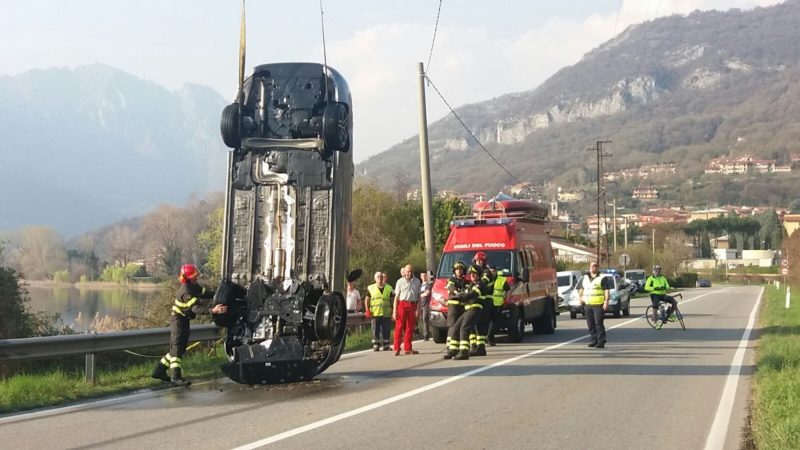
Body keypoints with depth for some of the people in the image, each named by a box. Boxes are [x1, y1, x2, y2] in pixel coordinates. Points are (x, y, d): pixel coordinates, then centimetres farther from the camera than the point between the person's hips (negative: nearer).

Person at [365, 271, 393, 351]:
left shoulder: (389, 288, 11)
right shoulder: (371, 288, 8)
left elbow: (392, 301, 12)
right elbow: (367, 300, 10)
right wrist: (367, 310, -2)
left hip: (386, 314, 1)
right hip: (375, 314, -1)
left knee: (386, 331, 3)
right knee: (375, 331, 0)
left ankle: (386, 345, 11)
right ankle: (376, 346, 5)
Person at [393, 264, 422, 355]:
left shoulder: (417, 282, 10)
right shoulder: (400, 282, 4)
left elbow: (418, 296, 11)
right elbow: (396, 297, 3)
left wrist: (418, 309, 0)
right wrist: (394, 311, -4)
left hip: (412, 306, 3)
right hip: (402, 305, -3)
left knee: (410, 328, 6)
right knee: (399, 327, -5)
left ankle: (408, 348, 15)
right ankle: (397, 349, -2)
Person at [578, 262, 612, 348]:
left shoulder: (602, 278, -1)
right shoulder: (585, 278, 17)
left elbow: (607, 291, -7)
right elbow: (581, 289, 29)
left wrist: (606, 301, -17)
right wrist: (581, 297, 13)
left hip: (598, 305, -6)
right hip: (587, 305, 6)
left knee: (599, 323, -10)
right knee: (590, 324, 8)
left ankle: (601, 341, -9)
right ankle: (593, 340, 16)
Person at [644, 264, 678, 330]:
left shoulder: (663, 278, 14)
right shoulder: (651, 278, 0)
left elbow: (667, 286, 8)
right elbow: (646, 287, -10)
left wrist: (665, 287, -16)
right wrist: (655, 288, -22)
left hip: (662, 294, 4)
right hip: (655, 295, -4)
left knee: (675, 302, -11)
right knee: (655, 309, -16)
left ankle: (668, 315, 4)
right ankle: (656, 323, 1)